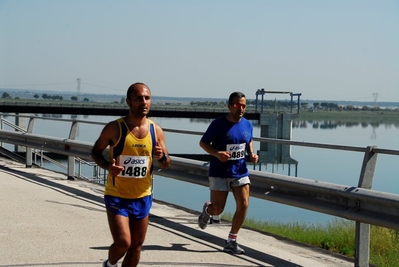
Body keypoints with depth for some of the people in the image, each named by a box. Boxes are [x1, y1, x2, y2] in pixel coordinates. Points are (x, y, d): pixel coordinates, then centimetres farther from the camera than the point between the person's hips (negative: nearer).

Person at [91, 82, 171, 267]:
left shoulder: (156, 130, -2)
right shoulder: (114, 128, -13)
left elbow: (166, 164, 7)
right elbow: (95, 151, 1)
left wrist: (162, 157, -17)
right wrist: (107, 166, -20)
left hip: (143, 197, 4)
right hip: (117, 197, -4)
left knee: (136, 246, 12)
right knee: (123, 243, -14)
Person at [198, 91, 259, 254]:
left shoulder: (248, 125, 1)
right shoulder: (218, 124, -13)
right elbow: (203, 143, -6)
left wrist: (251, 154, -1)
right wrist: (217, 153, -24)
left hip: (240, 172, 4)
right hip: (219, 173, -4)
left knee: (243, 205, -6)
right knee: (218, 209, 2)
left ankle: (231, 241, 9)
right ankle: (207, 209, 41)